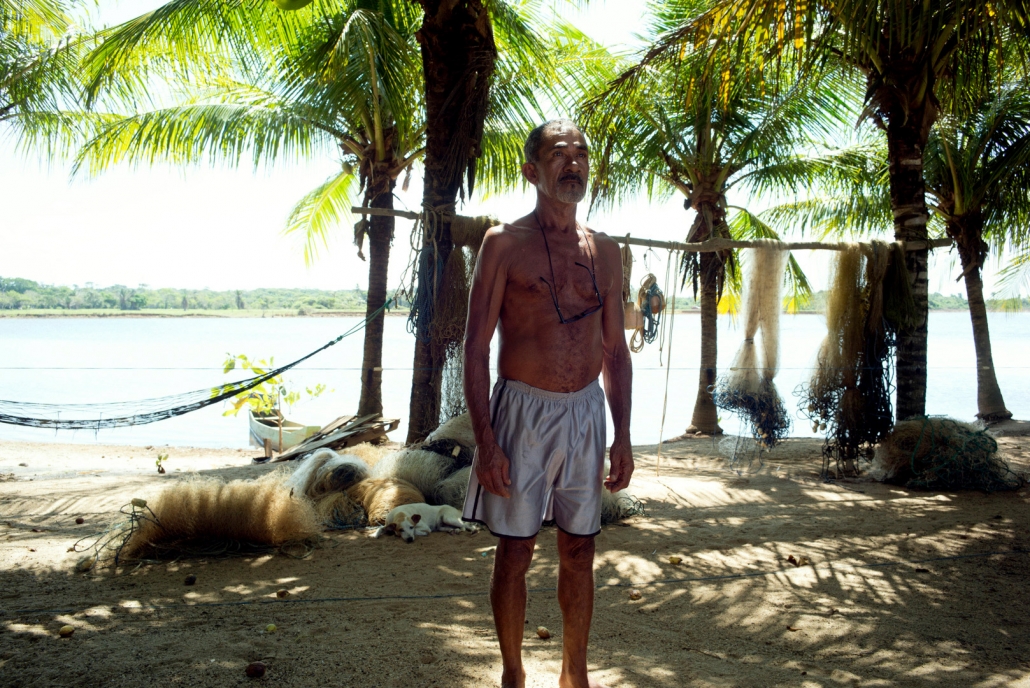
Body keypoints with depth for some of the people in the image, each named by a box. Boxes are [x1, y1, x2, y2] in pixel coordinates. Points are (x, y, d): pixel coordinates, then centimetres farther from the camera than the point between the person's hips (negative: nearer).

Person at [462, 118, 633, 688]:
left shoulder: (604, 252, 9)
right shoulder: (504, 244, -4)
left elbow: (615, 350, 13)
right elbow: (475, 347, -7)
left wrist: (622, 436, 8)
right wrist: (486, 442, -14)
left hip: (586, 412, 4)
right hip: (523, 411, -4)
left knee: (579, 551, 12)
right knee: (515, 552, 5)